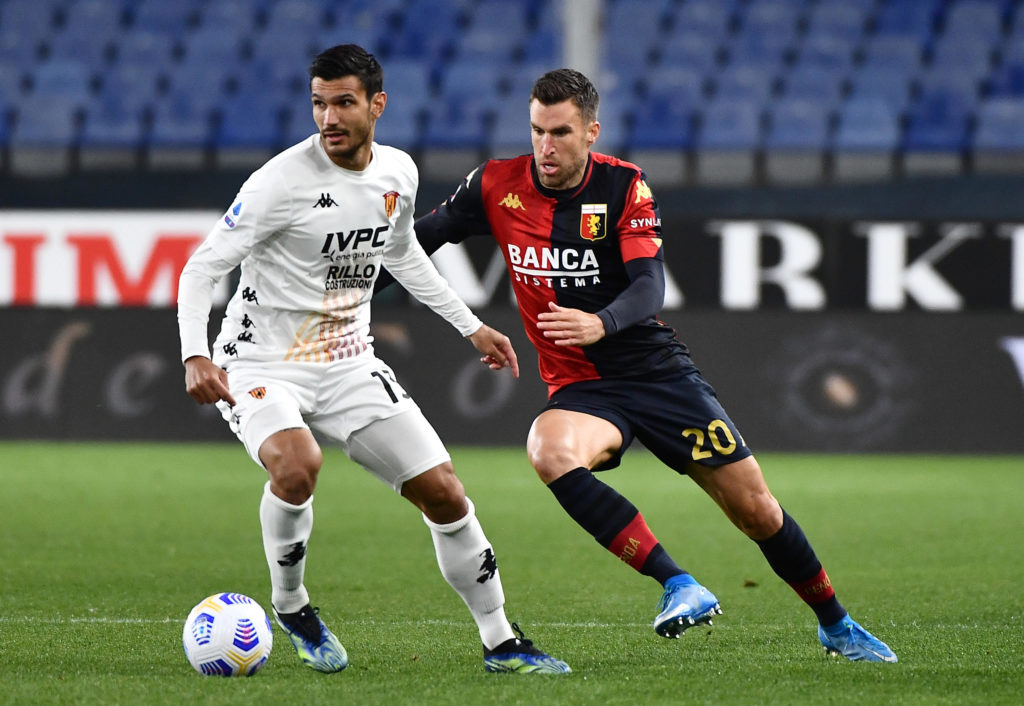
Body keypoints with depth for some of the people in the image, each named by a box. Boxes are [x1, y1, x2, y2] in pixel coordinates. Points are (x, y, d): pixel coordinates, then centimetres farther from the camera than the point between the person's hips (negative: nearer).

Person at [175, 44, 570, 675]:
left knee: (444, 492, -1)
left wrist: (472, 326, 23)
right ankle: (290, 607, -7)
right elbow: (203, 268, -19)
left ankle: (501, 642, 15)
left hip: (349, 364, 6)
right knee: (298, 465, -35)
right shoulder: (284, 180, -20)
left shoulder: (398, 173, 1)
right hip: (262, 364, -6)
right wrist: (196, 355, -35)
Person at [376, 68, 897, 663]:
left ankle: (835, 624, 24)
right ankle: (678, 586, -35)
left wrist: (600, 323, -39)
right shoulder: (499, 186, -4)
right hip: (580, 387, 1)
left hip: (658, 367, -1)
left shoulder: (624, 186, -8)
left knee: (756, 508, -1)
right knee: (550, 451, -36)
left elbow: (649, 287, -19)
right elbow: (421, 239, 11)